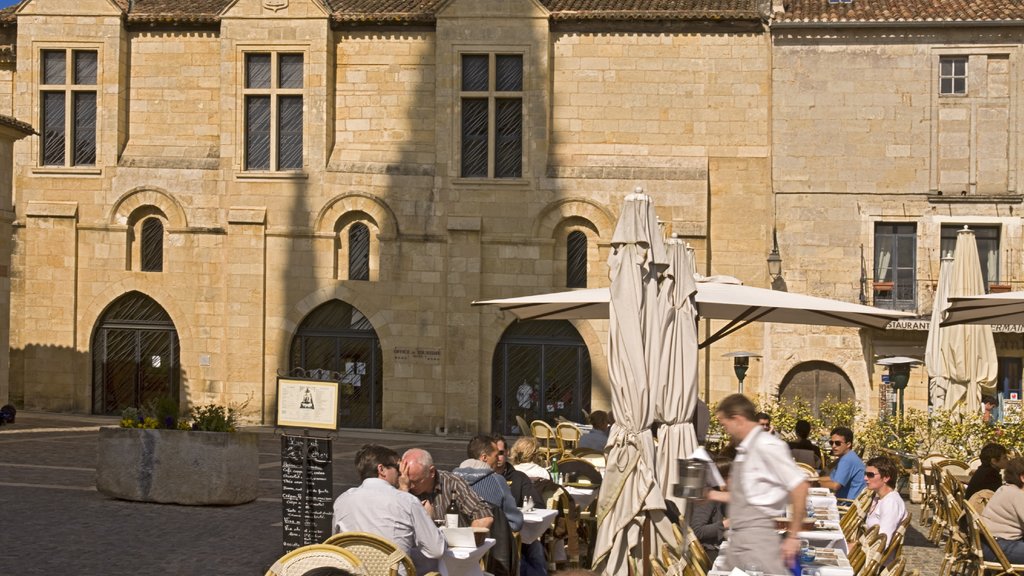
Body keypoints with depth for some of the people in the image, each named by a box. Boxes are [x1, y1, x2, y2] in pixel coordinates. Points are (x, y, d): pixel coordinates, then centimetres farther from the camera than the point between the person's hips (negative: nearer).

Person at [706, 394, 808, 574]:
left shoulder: (766, 445, -13)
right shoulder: (744, 449, 13)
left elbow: (799, 487, -17)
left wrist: (793, 537, -15)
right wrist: (717, 496, 24)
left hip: (756, 538, -9)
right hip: (737, 539, 9)